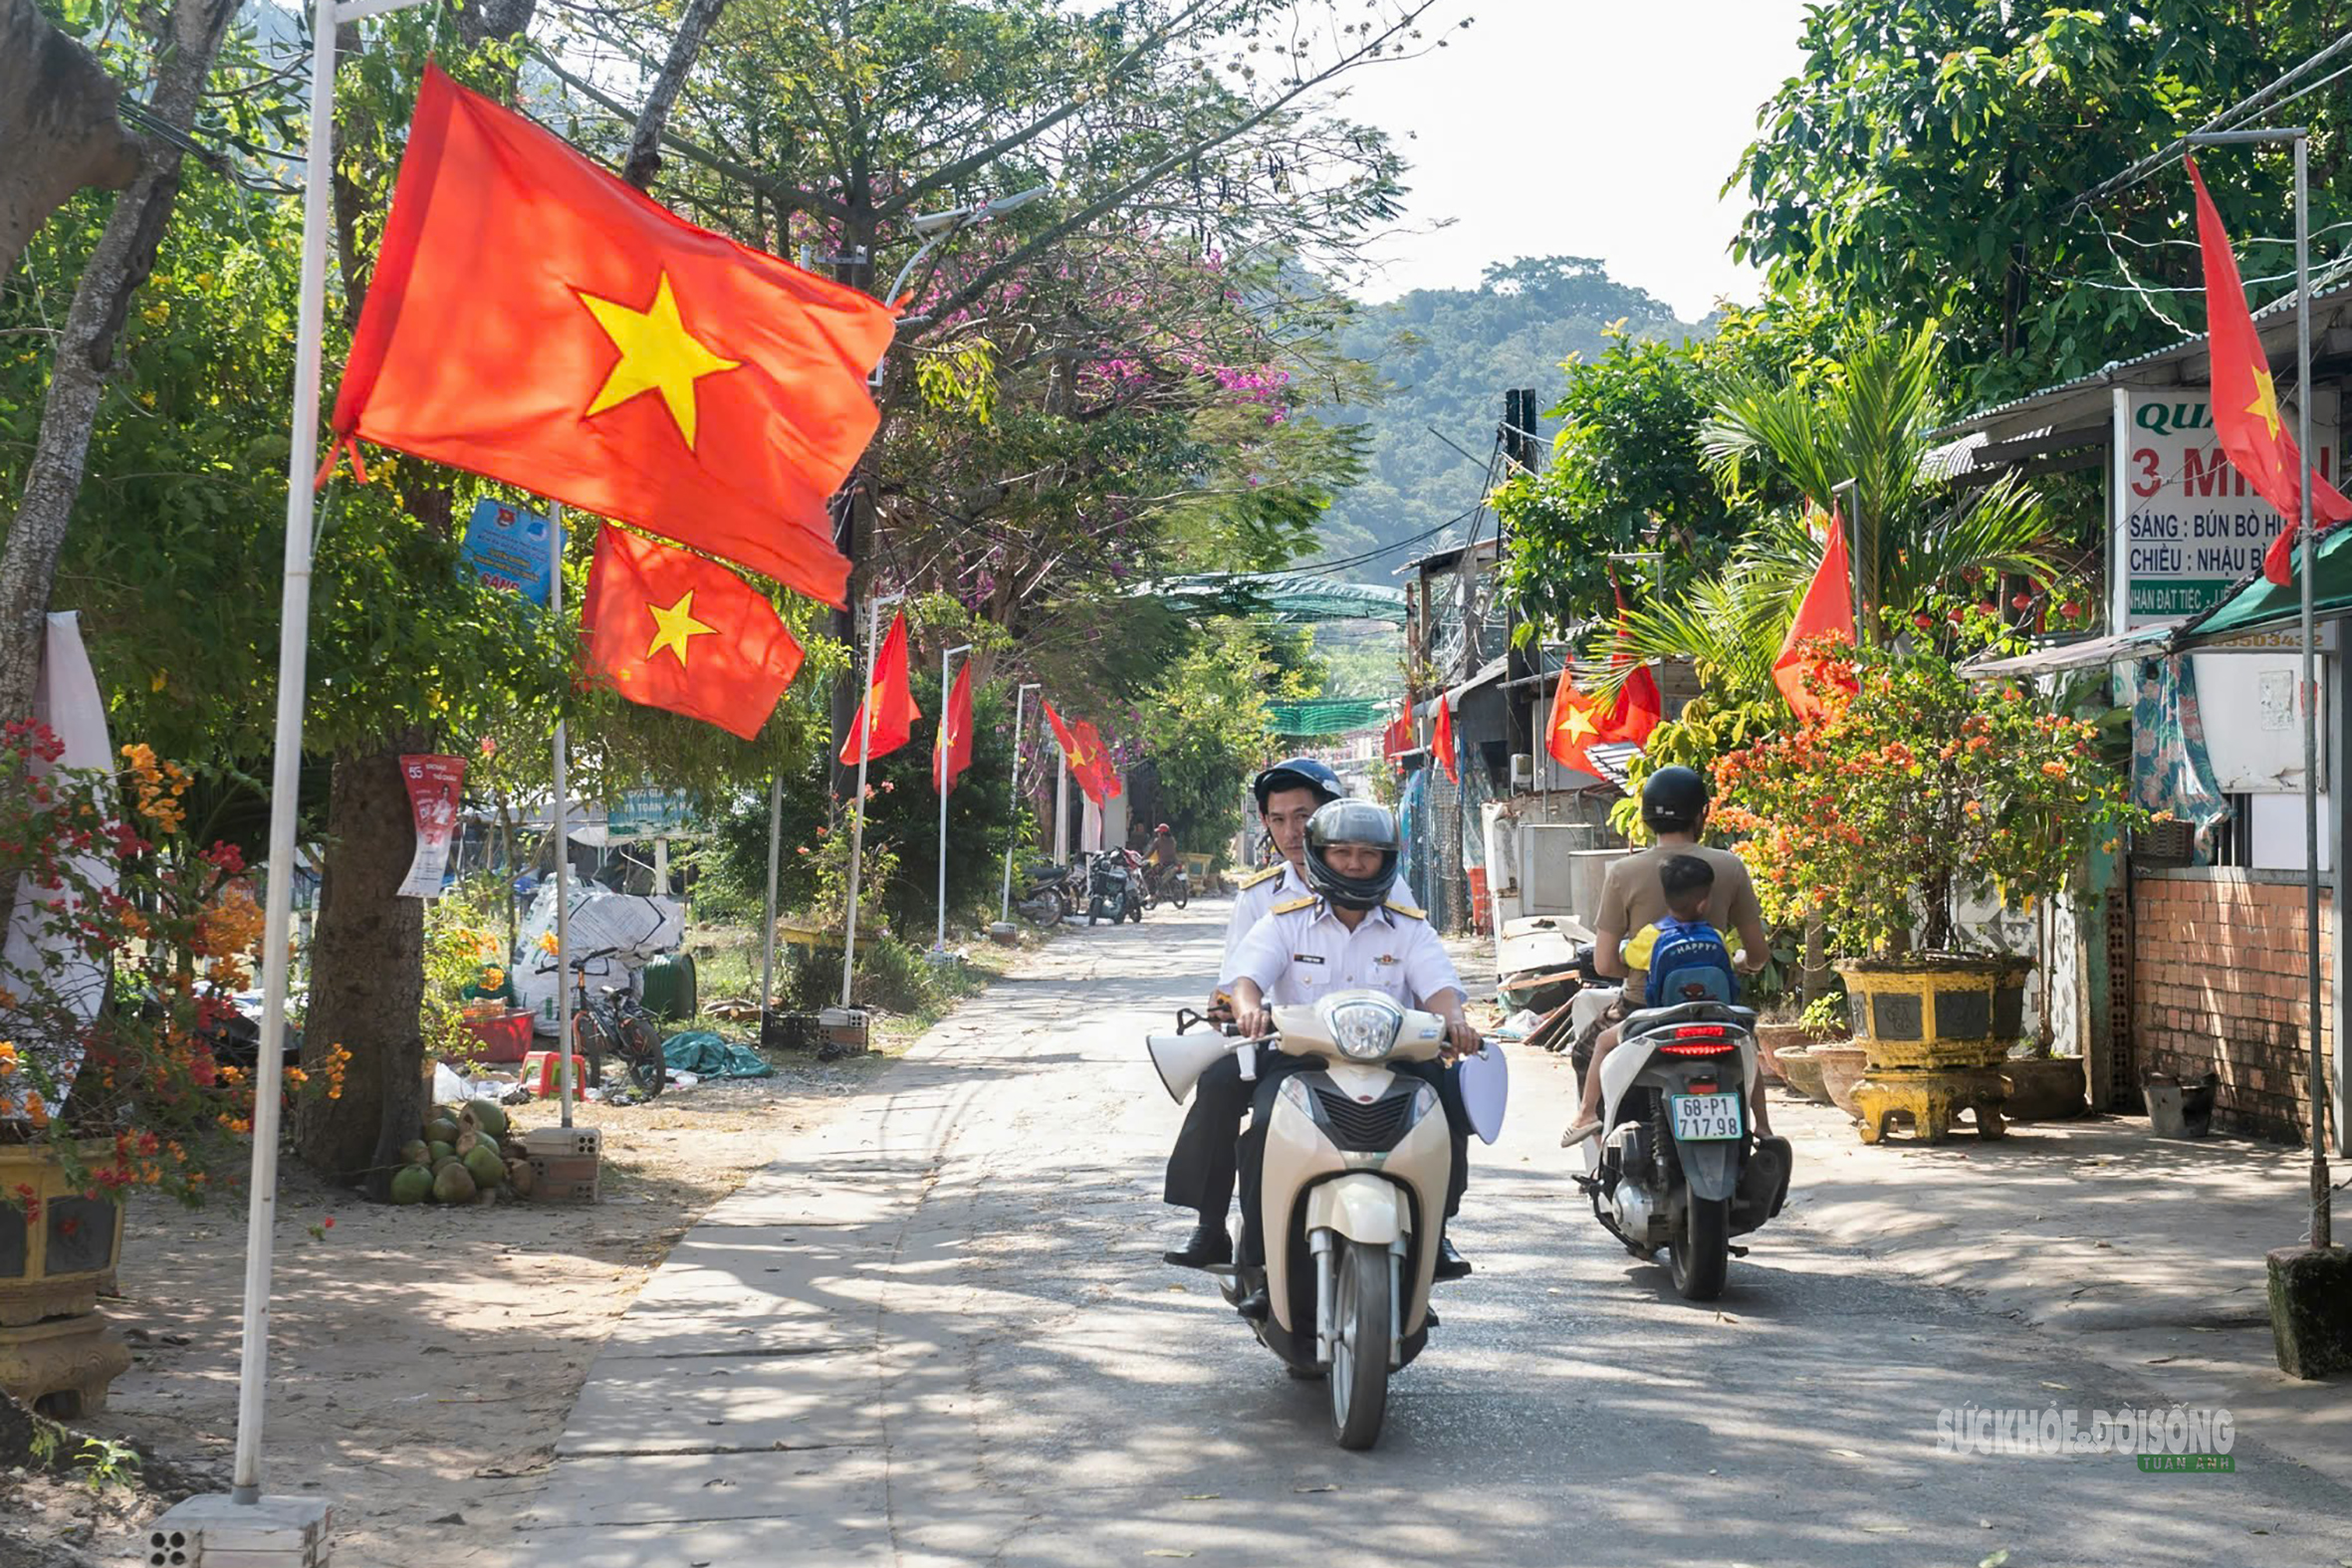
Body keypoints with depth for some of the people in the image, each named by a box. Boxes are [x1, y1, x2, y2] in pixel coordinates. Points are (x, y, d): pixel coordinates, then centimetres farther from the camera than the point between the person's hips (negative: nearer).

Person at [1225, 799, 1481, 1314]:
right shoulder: (1285, 923, 11)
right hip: (1301, 1060, -1)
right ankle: (1259, 1261, -19)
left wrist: (1452, 1020, -27)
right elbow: (1247, 976, -3)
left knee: (1448, 1114, -27)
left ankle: (1433, 1231, -6)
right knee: (1267, 1127, -31)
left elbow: (1439, 985, -2)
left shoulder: (1410, 929, 13)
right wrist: (1249, 1009, -29)